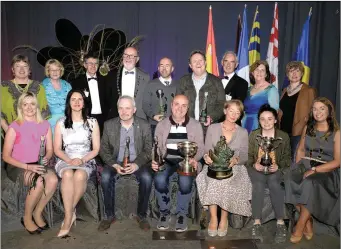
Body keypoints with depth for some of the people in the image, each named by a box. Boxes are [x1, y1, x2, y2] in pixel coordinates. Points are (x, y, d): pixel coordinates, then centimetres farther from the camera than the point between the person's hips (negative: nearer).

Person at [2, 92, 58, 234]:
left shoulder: (45, 125, 5)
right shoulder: (14, 127, -7)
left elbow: (50, 150, 9)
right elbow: (6, 156, -7)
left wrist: (46, 158, -15)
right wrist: (28, 166, -19)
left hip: (37, 165, 4)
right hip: (17, 167, -3)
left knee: (53, 180, -28)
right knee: (39, 183, -32)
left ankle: (37, 213, -4)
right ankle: (27, 218, -5)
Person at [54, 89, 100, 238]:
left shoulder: (92, 122, 6)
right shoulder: (61, 123, 8)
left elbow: (96, 149, 4)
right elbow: (57, 149, 5)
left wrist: (82, 160, -14)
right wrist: (69, 160, -14)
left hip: (86, 161, 0)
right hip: (65, 160, 1)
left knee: (79, 175, -35)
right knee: (68, 174, -36)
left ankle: (68, 215, -18)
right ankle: (70, 215, -27)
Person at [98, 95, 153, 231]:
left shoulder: (144, 125, -2)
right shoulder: (109, 125, 1)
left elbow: (148, 150, -3)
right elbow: (103, 149, 1)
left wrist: (137, 164, -22)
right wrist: (114, 165, -17)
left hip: (138, 162, -1)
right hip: (116, 162, 1)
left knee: (147, 178, -30)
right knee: (105, 177, -29)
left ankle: (141, 215, -7)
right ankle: (110, 215, -8)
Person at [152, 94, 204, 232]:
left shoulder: (196, 125, 4)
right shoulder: (161, 125, 7)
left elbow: (200, 148, 4)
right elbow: (156, 147, 6)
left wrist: (194, 159, -18)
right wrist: (155, 161, -15)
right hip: (167, 162, 1)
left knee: (185, 182, -33)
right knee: (159, 179, -31)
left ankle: (182, 214, -4)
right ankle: (164, 212, -3)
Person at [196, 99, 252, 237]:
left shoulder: (243, 132, 9)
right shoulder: (212, 128, 7)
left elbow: (245, 156, 4)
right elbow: (206, 151, 5)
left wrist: (236, 160, -19)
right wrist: (207, 156, -19)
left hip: (233, 167, 0)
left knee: (227, 183, -33)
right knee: (213, 182, -33)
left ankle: (224, 218, -13)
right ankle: (213, 218, -17)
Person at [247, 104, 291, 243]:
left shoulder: (284, 136, 4)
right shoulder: (253, 135, 5)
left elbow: (287, 158, 6)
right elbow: (248, 156, 6)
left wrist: (278, 166, -13)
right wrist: (254, 164, -14)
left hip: (276, 169, 0)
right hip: (256, 168, 0)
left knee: (273, 183, -34)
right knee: (258, 184, -32)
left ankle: (280, 223, -25)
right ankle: (257, 223, -26)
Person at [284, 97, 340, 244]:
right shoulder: (307, 128, 12)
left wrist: (314, 170, -20)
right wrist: (298, 168, -3)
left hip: (326, 171, -3)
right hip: (306, 166, 4)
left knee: (310, 183, -36)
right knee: (292, 179, -30)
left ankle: (300, 226, -20)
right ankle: (308, 225, -16)